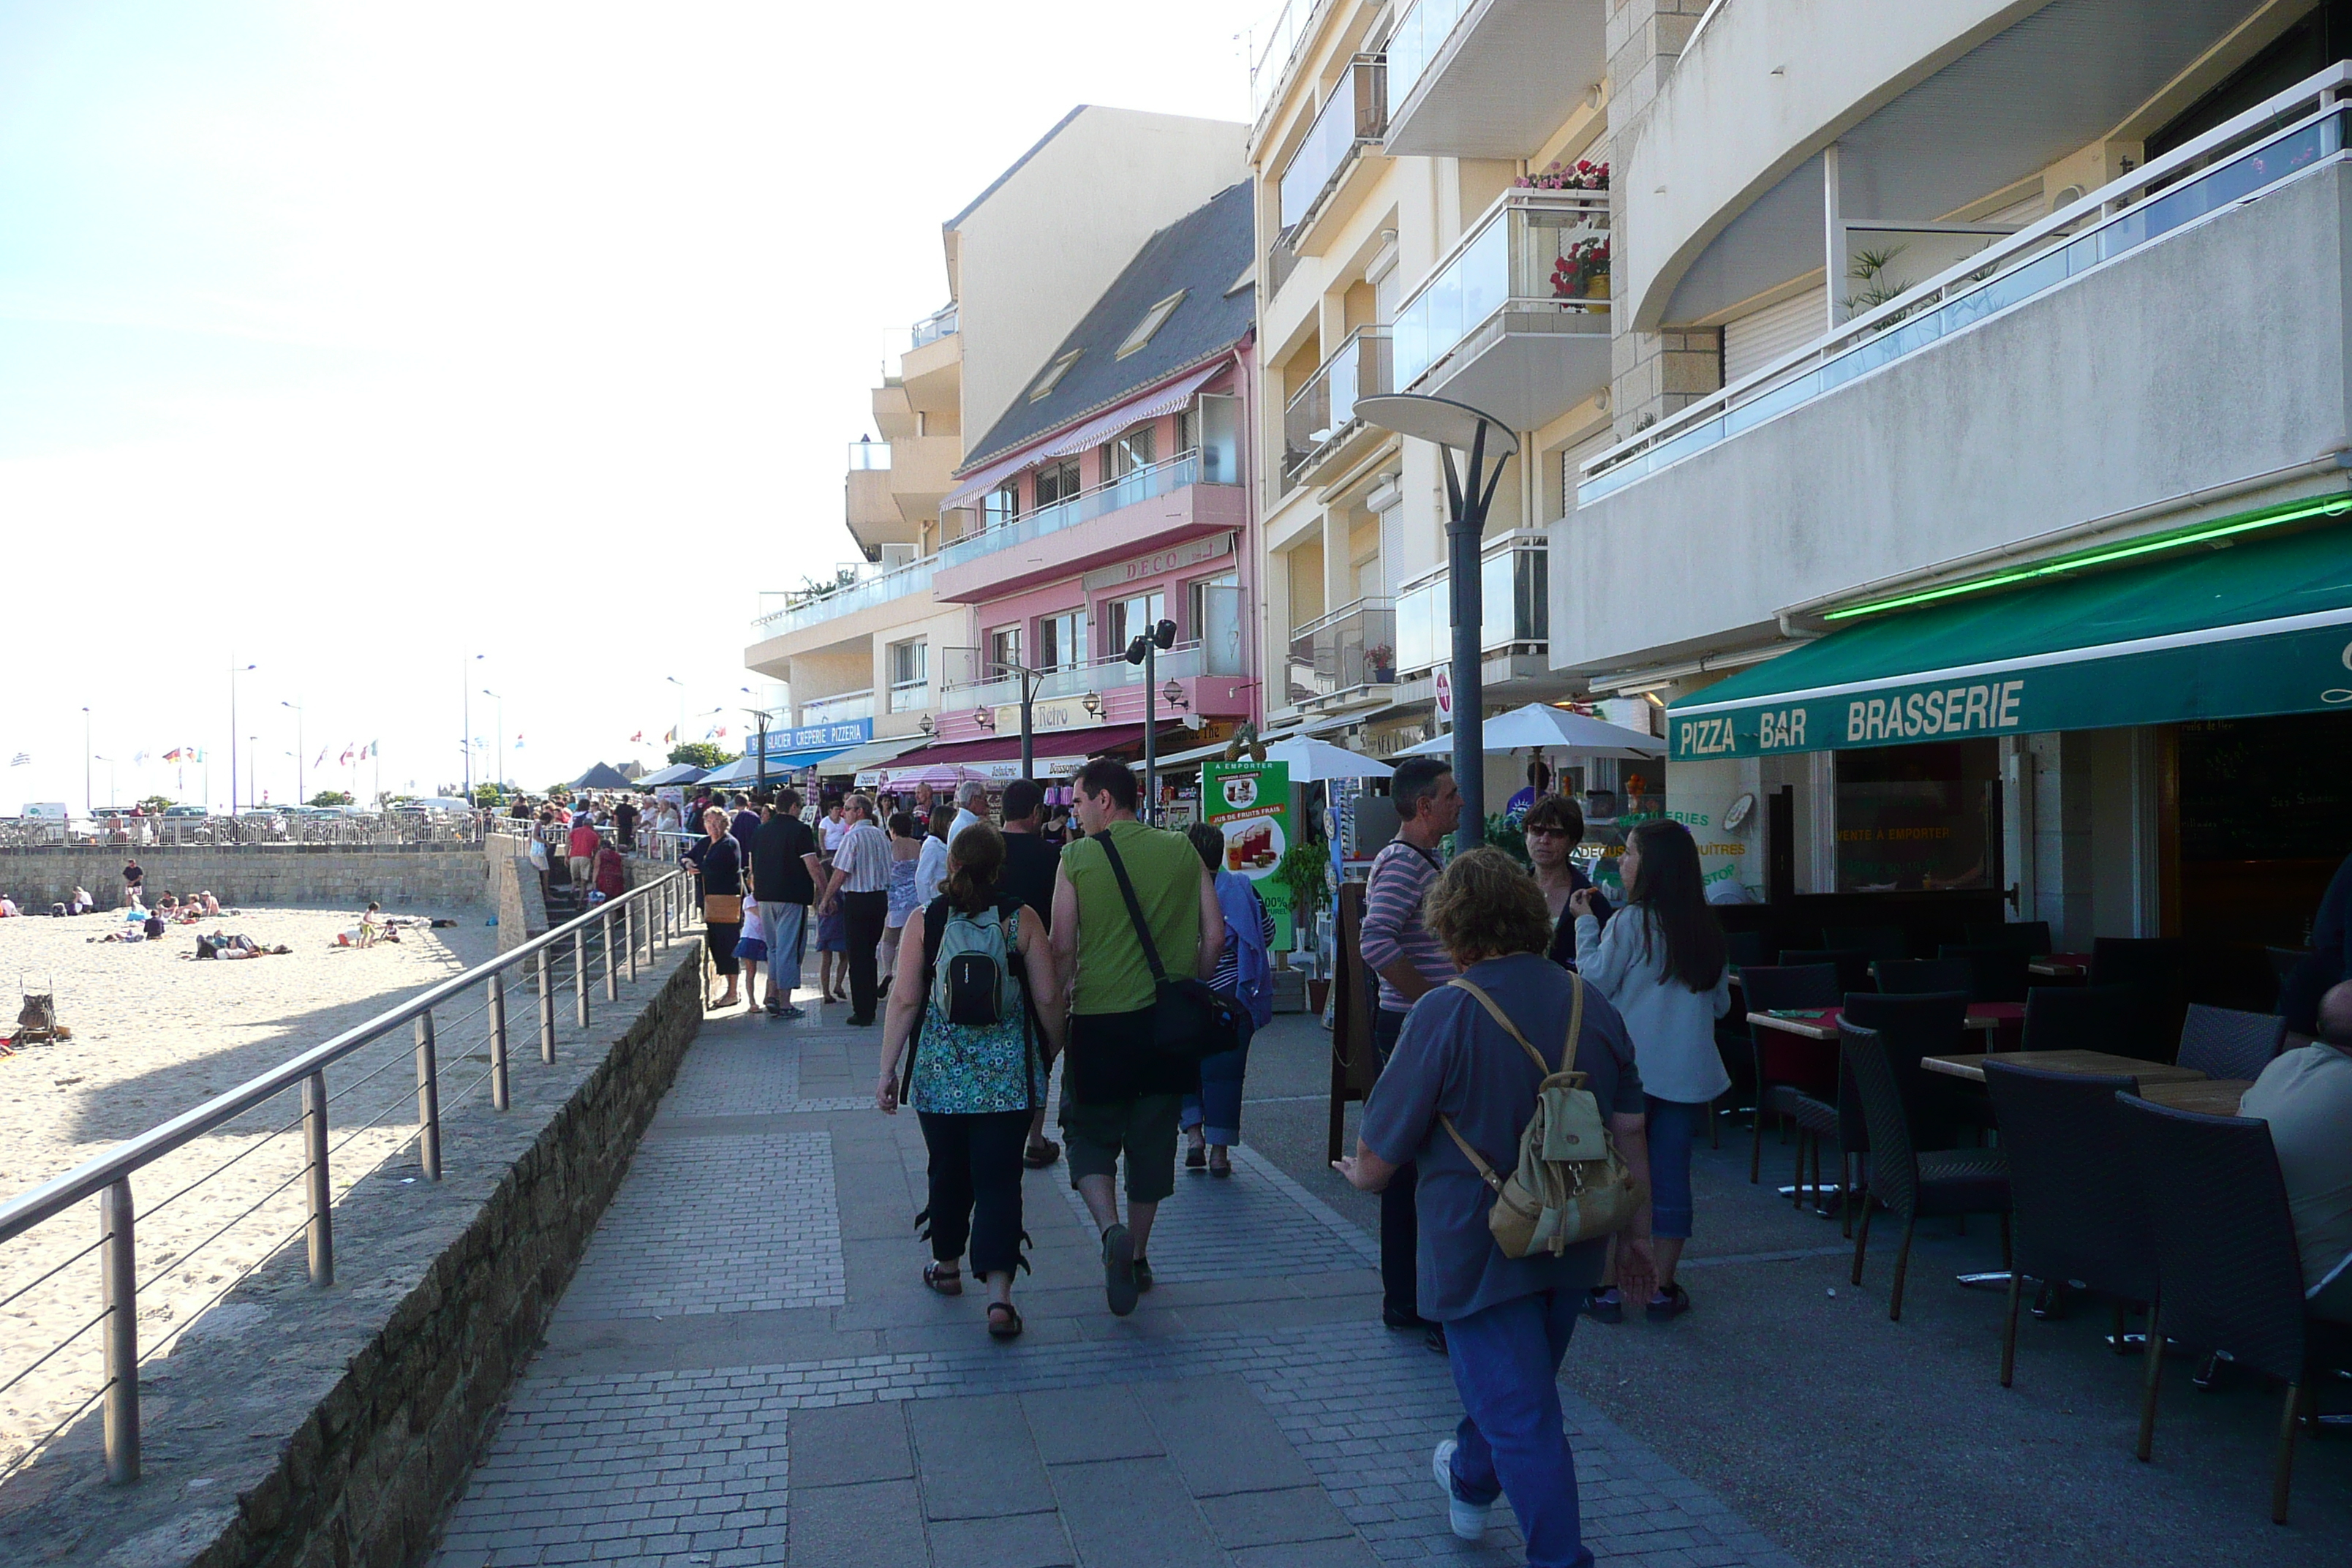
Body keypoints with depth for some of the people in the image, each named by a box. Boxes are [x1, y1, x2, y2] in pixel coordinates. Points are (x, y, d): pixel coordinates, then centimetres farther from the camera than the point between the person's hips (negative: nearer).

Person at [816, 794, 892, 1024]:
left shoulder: (853, 837, -14)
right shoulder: (881, 836, 9)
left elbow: (840, 874, -14)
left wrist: (826, 899, -5)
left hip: (857, 901, -7)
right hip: (881, 899, 7)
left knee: (857, 957, 0)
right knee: (870, 954, 15)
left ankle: (862, 1013, 2)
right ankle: (870, 1009, 19)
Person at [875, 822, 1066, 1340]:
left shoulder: (924, 921, -3)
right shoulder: (1022, 919, -5)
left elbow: (904, 1000, -5)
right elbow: (1048, 998, -3)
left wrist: (887, 1068, 2)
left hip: (940, 1074, 1)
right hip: (1008, 1077, -1)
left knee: (948, 1171, 18)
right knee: (999, 1179, 1)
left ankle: (947, 1266, 36)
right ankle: (999, 1296, -6)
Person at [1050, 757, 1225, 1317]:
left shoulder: (1077, 858, -7)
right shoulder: (1182, 850, 2)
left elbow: (1063, 947, -9)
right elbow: (1215, 935, 1)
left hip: (1099, 1020, -3)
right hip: (1168, 1020, 3)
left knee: (1091, 1135, 12)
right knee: (1153, 1139, 15)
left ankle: (1112, 1230, -12)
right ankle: (1137, 1258, 24)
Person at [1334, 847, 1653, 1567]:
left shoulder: (1444, 1013, -21)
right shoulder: (1593, 1004, -4)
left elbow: (1377, 1165, -16)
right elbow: (1630, 1134, 2)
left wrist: (1358, 1172, 7)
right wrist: (1636, 1233, 14)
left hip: (1479, 1253, -7)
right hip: (1572, 1248, 7)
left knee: (1520, 1417, 6)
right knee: (1522, 1383, 28)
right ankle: (1470, 1483, 52)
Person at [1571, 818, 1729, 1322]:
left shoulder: (1629, 922, -11)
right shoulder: (1706, 927, 6)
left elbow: (1596, 982, -6)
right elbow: (1721, 1004, 13)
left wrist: (1586, 921, 0)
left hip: (1631, 1070, -4)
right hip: (1688, 1073, 4)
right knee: (1671, 1175, 9)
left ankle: (1608, 1287, 9)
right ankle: (1662, 1289, 14)